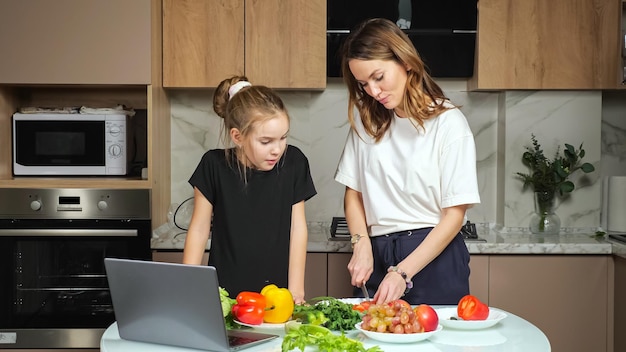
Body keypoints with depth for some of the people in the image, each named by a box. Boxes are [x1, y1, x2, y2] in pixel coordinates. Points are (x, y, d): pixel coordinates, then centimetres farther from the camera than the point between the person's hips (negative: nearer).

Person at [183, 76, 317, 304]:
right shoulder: (215, 166, -7)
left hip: (276, 292, 1)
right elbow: (199, 229, 0)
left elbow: (297, 226, 1)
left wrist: (296, 289, -2)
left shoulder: (293, 163, -4)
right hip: (225, 294, -1)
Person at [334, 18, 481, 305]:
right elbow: (353, 192, 10)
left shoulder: (448, 122, -7)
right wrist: (362, 244, -8)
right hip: (378, 256, 4)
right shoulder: (366, 120, 7)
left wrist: (403, 273, -17)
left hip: (435, 254, -3)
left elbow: (454, 214, -10)